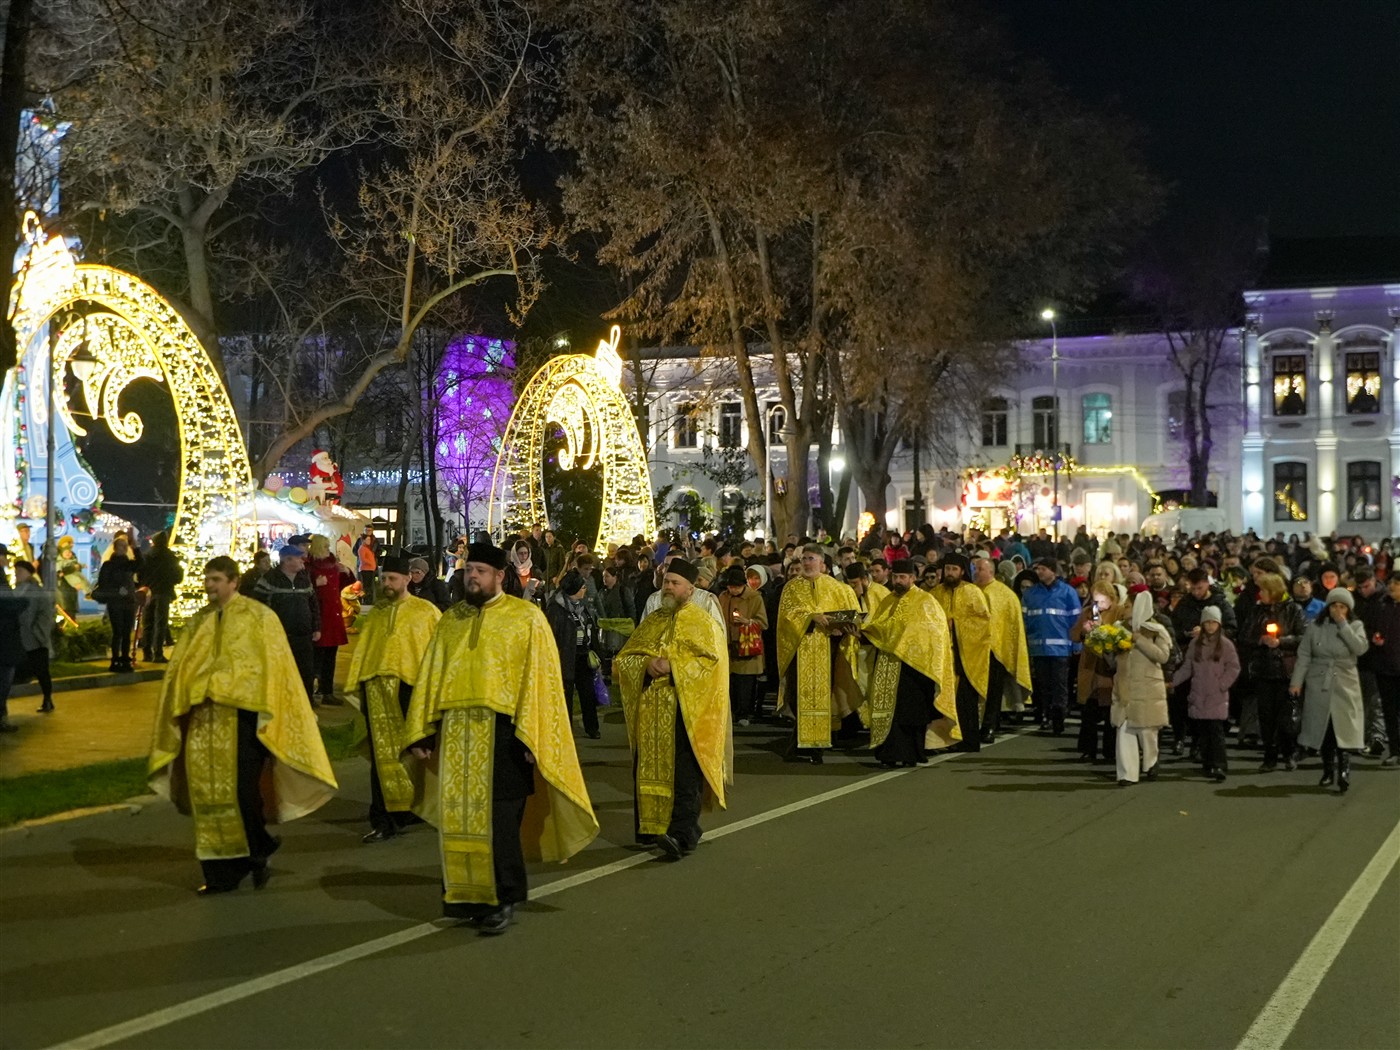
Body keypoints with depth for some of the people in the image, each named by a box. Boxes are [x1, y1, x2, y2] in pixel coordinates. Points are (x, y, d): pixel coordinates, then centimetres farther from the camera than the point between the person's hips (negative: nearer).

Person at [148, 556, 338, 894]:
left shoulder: (257, 617, -1)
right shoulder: (199, 622, 13)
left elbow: (269, 668, -5)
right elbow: (180, 668, 14)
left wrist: (265, 715, -12)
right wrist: (195, 691, -5)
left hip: (241, 717, -5)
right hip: (205, 721, 5)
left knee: (242, 790, -9)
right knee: (209, 791, 3)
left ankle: (257, 853, 16)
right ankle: (222, 872, 11)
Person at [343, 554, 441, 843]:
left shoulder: (426, 611, 5)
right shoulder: (375, 612, 15)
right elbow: (361, 651, 15)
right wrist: (356, 686, 7)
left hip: (411, 689, -3)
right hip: (377, 691, 3)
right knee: (382, 757, 4)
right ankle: (384, 821, 8)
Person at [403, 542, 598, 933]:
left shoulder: (526, 617, -2)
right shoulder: (450, 619, 12)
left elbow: (539, 678, -6)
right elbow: (430, 677, 13)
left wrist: (532, 736, -13)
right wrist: (420, 732, 6)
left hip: (502, 731, -5)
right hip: (455, 731, 5)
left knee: (498, 817, -4)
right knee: (459, 815, 7)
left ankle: (504, 899, 7)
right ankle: (466, 892, 20)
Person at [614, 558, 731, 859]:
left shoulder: (702, 623, 3)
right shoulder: (651, 622, 17)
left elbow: (711, 662, -10)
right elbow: (622, 660, 11)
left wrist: (672, 666, -18)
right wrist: (647, 663, -11)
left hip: (686, 711, -5)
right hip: (651, 713, 5)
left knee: (684, 774, -11)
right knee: (653, 769, 5)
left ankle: (683, 834, -17)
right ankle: (652, 826, 14)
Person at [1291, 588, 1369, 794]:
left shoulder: (1355, 626, 3)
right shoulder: (1315, 626, 4)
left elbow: (1360, 648, -15)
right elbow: (1304, 656, 4)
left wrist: (1343, 625, -16)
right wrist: (1296, 681, -3)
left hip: (1344, 686, -1)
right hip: (1319, 685, 1)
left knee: (1343, 728, -12)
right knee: (1323, 729, 5)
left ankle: (1344, 771, -15)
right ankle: (1328, 770, 17)